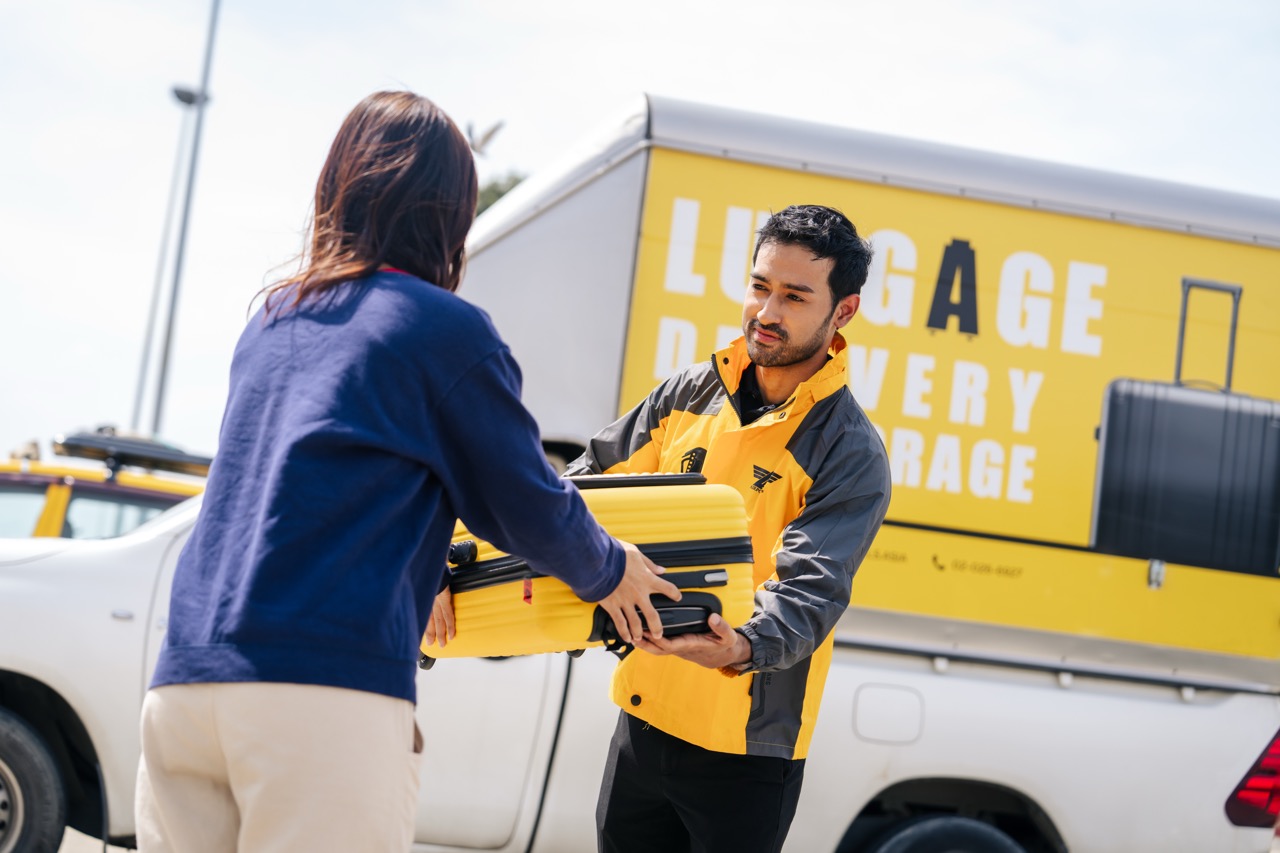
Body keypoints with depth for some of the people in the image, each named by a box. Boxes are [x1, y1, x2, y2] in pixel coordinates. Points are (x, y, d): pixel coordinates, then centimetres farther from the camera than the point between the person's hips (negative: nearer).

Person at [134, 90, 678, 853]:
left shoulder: (270, 323, 20)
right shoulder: (448, 330, 0)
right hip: (330, 693, -6)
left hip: (181, 686, 7)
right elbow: (531, 509, 6)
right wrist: (610, 571, 27)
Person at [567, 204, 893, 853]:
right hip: (643, 720, 5)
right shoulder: (687, 396, 5)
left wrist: (744, 647, -42)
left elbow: (811, 589, -22)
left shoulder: (850, 454, -11)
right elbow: (593, 482, 11)